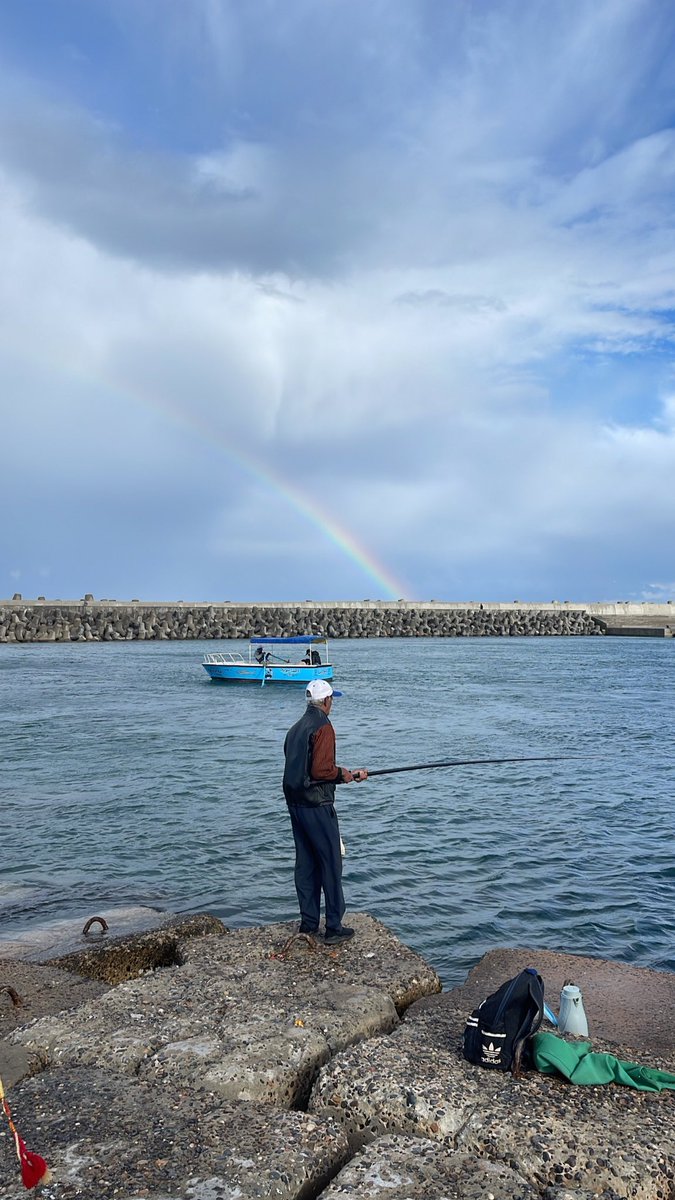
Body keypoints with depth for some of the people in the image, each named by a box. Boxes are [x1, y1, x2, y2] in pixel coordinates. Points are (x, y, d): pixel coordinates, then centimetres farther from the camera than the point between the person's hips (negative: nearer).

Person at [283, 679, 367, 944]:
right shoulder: (323, 727, -15)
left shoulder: (296, 728, 12)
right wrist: (341, 774, -3)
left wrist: (345, 774, 17)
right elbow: (320, 771, -23)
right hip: (317, 805, -8)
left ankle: (308, 923, 22)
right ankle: (334, 928, 5)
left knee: (305, 863, 14)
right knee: (331, 864, 0)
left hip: (295, 803, 9)